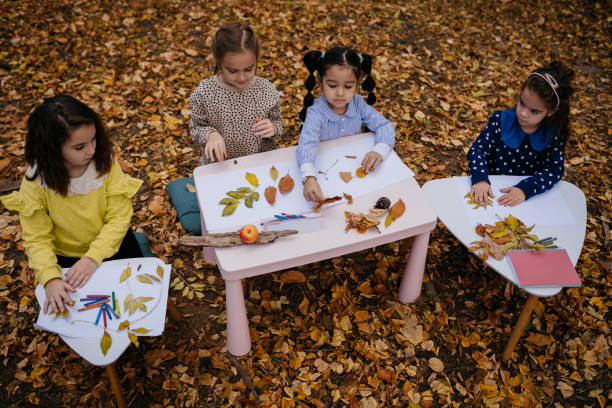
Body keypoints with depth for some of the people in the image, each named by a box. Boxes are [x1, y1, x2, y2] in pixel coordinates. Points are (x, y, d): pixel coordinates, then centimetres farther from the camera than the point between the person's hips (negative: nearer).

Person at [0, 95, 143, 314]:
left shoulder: (105, 162, -21)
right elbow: (37, 238, -18)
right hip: (66, 258, 0)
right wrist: (50, 278, -34)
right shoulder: (36, 182, -22)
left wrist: (94, 257, -29)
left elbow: (119, 217, -18)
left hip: (110, 246, 0)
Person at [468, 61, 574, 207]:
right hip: (492, 192, -1)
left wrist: (525, 189, -30)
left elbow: (554, 170, -12)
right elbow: (478, 148, -12)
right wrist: (480, 179, -31)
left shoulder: (553, 135, -3)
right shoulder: (500, 120, -5)